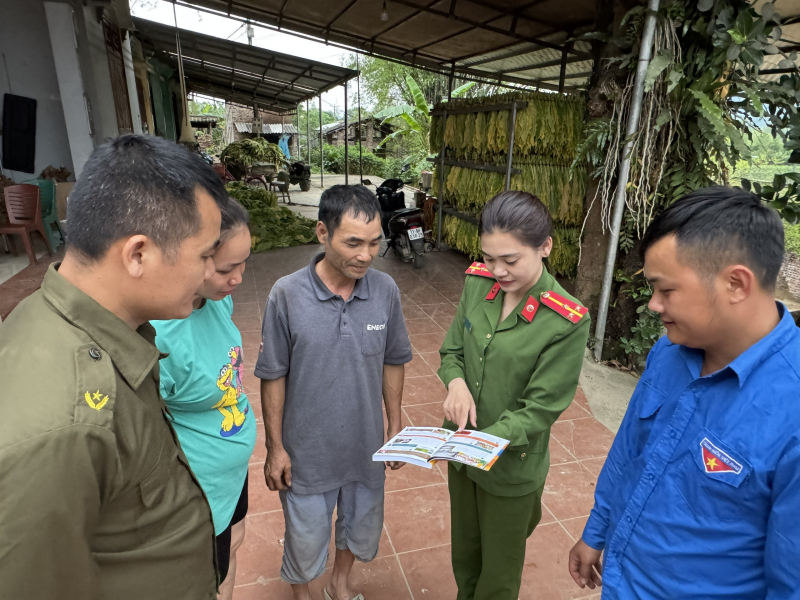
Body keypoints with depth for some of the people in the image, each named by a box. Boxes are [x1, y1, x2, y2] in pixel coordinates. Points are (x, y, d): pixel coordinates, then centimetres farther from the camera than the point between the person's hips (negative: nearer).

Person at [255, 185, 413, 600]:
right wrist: (275, 448, -5)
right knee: (306, 541, 19)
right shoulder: (287, 295, -21)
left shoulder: (386, 291, -13)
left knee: (362, 528, 25)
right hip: (307, 452, -3)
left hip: (367, 446, 3)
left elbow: (392, 363, 0)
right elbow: (273, 377, -11)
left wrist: (395, 426, 5)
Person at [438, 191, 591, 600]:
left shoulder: (566, 322, -25)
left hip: (512, 464, -4)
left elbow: (540, 409, -20)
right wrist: (456, 382, -19)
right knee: (464, 554, 29)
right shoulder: (478, 282, -9)